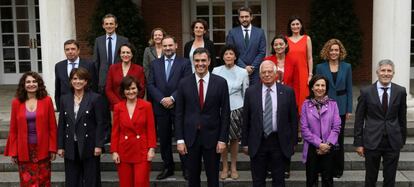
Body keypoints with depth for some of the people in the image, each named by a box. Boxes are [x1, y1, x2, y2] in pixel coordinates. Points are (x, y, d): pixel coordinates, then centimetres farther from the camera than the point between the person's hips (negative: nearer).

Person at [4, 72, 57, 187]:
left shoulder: (46, 100, -1)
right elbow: (13, 129, 3)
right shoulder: (16, 102, 2)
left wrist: (53, 149, -4)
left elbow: (52, 127, -1)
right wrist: (13, 152, 0)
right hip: (24, 150, 0)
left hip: (42, 149, 0)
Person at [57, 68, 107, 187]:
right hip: (71, 147, 4)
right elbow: (61, 124, 9)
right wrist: (60, 146, 5)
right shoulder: (65, 99, 9)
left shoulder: (95, 98, -4)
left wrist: (98, 145, -12)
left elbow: (100, 123, -6)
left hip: (89, 146, -4)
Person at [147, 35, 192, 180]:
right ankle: (168, 167, 21)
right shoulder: (155, 64, 10)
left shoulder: (184, 63, 1)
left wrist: (172, 98, -15)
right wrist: (162, 99, -10)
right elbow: (150, 85, 3)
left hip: (179, 107, -3)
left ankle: (186, 168, 13)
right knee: (164, 139, 9)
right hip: (161, 107, 3)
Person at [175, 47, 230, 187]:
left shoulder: (220, 82, -3)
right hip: (190, 137, 1)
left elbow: (225, 113, -2)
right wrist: (180, 139, -3)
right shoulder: (184, 83, 0)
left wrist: (223, 139, -6)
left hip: (212, 136, -1)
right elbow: (179, 114, 2)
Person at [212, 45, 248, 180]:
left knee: (234, 139, 9)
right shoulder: (216, 71, 0)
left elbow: (246, 93, 6)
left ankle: (234, 167, 23)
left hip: (236, 109, 0)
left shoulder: (243, 72, 0)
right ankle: (224, 167, 19)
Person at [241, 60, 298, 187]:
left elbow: (293, 118, 3)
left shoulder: (287, 92, 0)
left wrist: (293, 142, 1)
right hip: (257, 142, 0)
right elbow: (245, 120, 3)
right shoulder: (251, 92, 1)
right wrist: (245, 143, 2)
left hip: (280, 142, 0)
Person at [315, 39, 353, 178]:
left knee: (339, 138, 6)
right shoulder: (320, 67, 1)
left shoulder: (346, 67, 3)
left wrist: (349, 110, 0)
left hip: (341, 107, 1)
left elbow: (349, 89, 4)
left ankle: (338, 169, 17)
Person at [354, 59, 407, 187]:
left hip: (393, 142, 1)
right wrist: (358, 143, -3)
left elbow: (402, 118, 8)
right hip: (372, 141, -1)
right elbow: (359, 119, -1)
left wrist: (402, 139, 11)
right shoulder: (366, 92, -4)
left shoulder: (400, 91, 1)